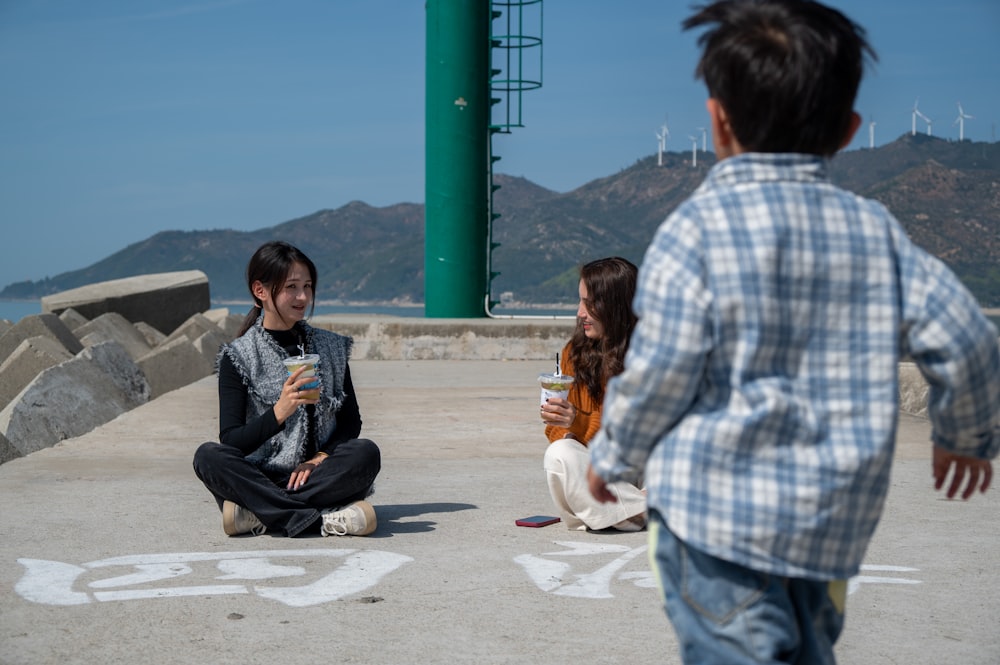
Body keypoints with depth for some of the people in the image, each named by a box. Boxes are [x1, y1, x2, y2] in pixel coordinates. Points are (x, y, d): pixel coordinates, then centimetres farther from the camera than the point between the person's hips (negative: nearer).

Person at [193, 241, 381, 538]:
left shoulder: (330, 347, 11)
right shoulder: (239, 357, 2)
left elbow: (351, 421, 11)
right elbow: (231, 443, -6)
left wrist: (321, 457, -9)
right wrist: (279, 413, -24)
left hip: (315, 476, 2)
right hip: (259, 477, -1)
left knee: (366, 452, -28)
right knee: (208, 455, -31)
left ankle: (259, 514, -30)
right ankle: (323, 520, -36)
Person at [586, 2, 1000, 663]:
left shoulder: (697, 228, -9)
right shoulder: (876, 230, 6)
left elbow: (659, 374, -11)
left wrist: (612, 455, 8)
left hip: (715, 511, -5)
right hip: (833, 520, 6)